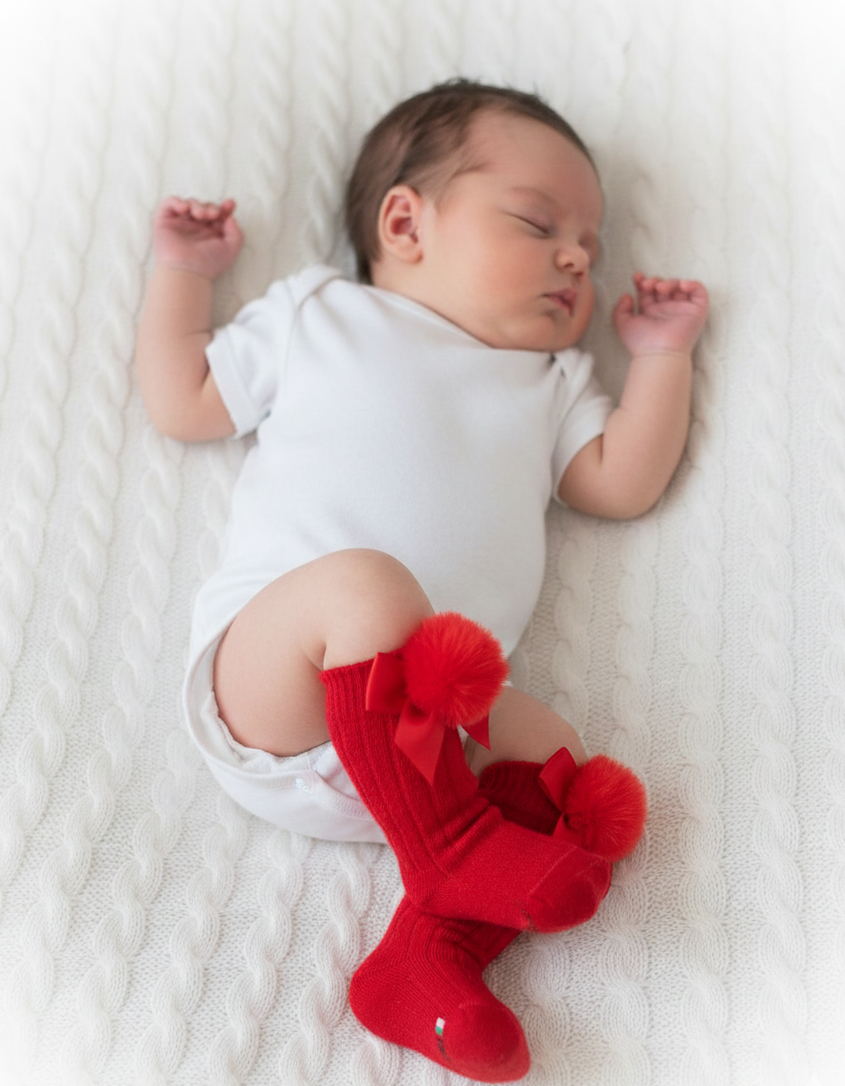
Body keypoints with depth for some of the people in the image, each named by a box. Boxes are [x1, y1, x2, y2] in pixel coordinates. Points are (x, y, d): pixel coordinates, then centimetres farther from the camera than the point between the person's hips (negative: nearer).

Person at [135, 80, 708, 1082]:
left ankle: (434, 955, -21)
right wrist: (182, 273, 22)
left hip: (433, 714, 4)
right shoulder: (315, 315, 18)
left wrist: (662, 353, 20)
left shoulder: (551, 379, 27)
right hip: (262, 682, -4)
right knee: (364, 587, -35)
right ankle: (446, 842, -26)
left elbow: (622, 484, 17)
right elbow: (181, 404, 19)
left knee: (574, 778, -19)